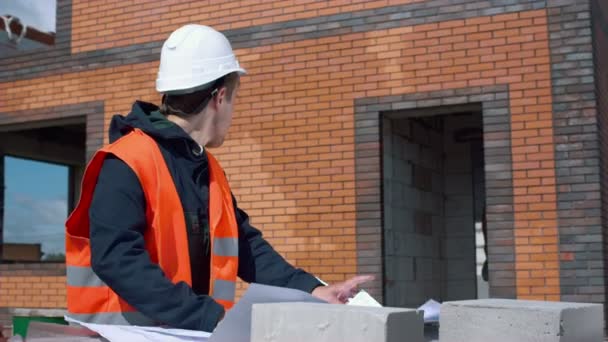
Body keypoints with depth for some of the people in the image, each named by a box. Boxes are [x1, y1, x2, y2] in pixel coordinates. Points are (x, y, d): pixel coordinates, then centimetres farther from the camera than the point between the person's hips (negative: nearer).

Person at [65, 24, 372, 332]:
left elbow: (244, 245, 15)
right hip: (123, 335, -6)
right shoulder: (125, 164, -13)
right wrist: (209, 318, -27)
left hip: (189, 333, 6)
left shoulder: (208, 170, 12)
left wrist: (309, 289, 2)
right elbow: (117, 258, -22)